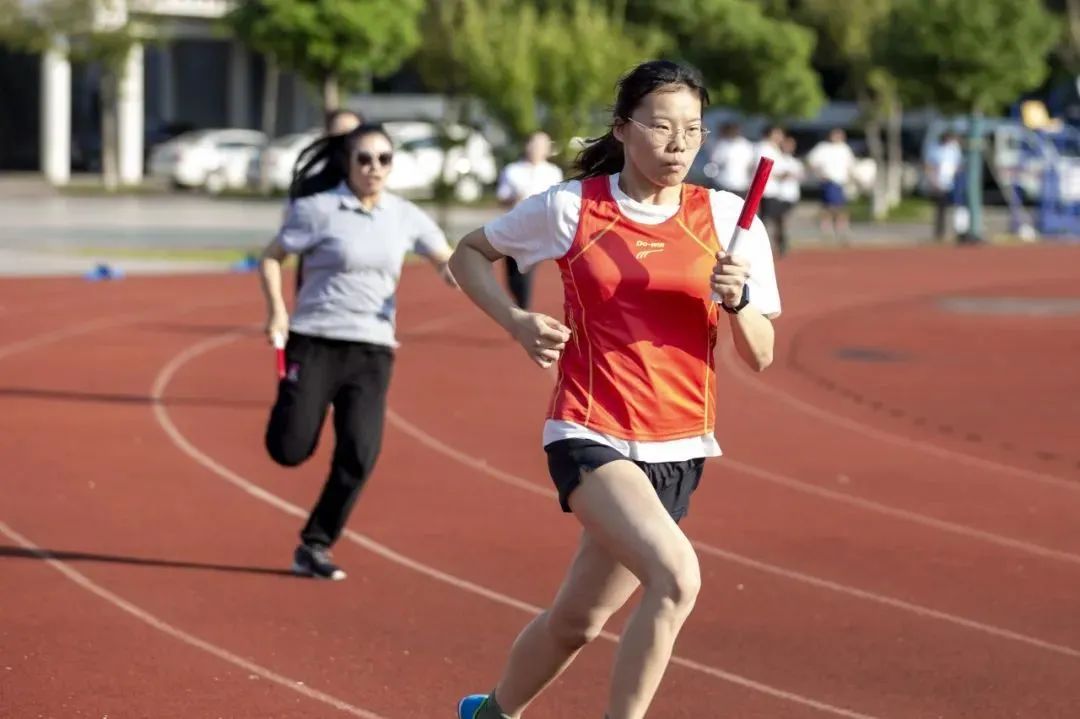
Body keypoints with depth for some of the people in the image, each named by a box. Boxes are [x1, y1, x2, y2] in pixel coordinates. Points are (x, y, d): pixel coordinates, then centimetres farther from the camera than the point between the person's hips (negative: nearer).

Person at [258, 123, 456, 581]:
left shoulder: (404, 217, 6)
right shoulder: (320, 209, -5)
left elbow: (445, 258, 17)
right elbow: (272, 256, 1)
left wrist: (454, 269, -8)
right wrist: (276, 310, -14)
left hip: (372, 350, 3)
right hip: (316, 342, -3)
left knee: (359, 456, -9)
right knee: (290, 450, -9)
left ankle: (314, 547, 8)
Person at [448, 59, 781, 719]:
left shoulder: (726, 218, 0)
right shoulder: (570, 208, -3)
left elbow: (760, 355, 1)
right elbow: (469, 254, 12)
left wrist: (737, 300, -19)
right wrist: (517, 322, -4)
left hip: (678, 447, 3)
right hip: (590, 434, -3)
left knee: (578, 622, 15)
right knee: (677, 577, -28)